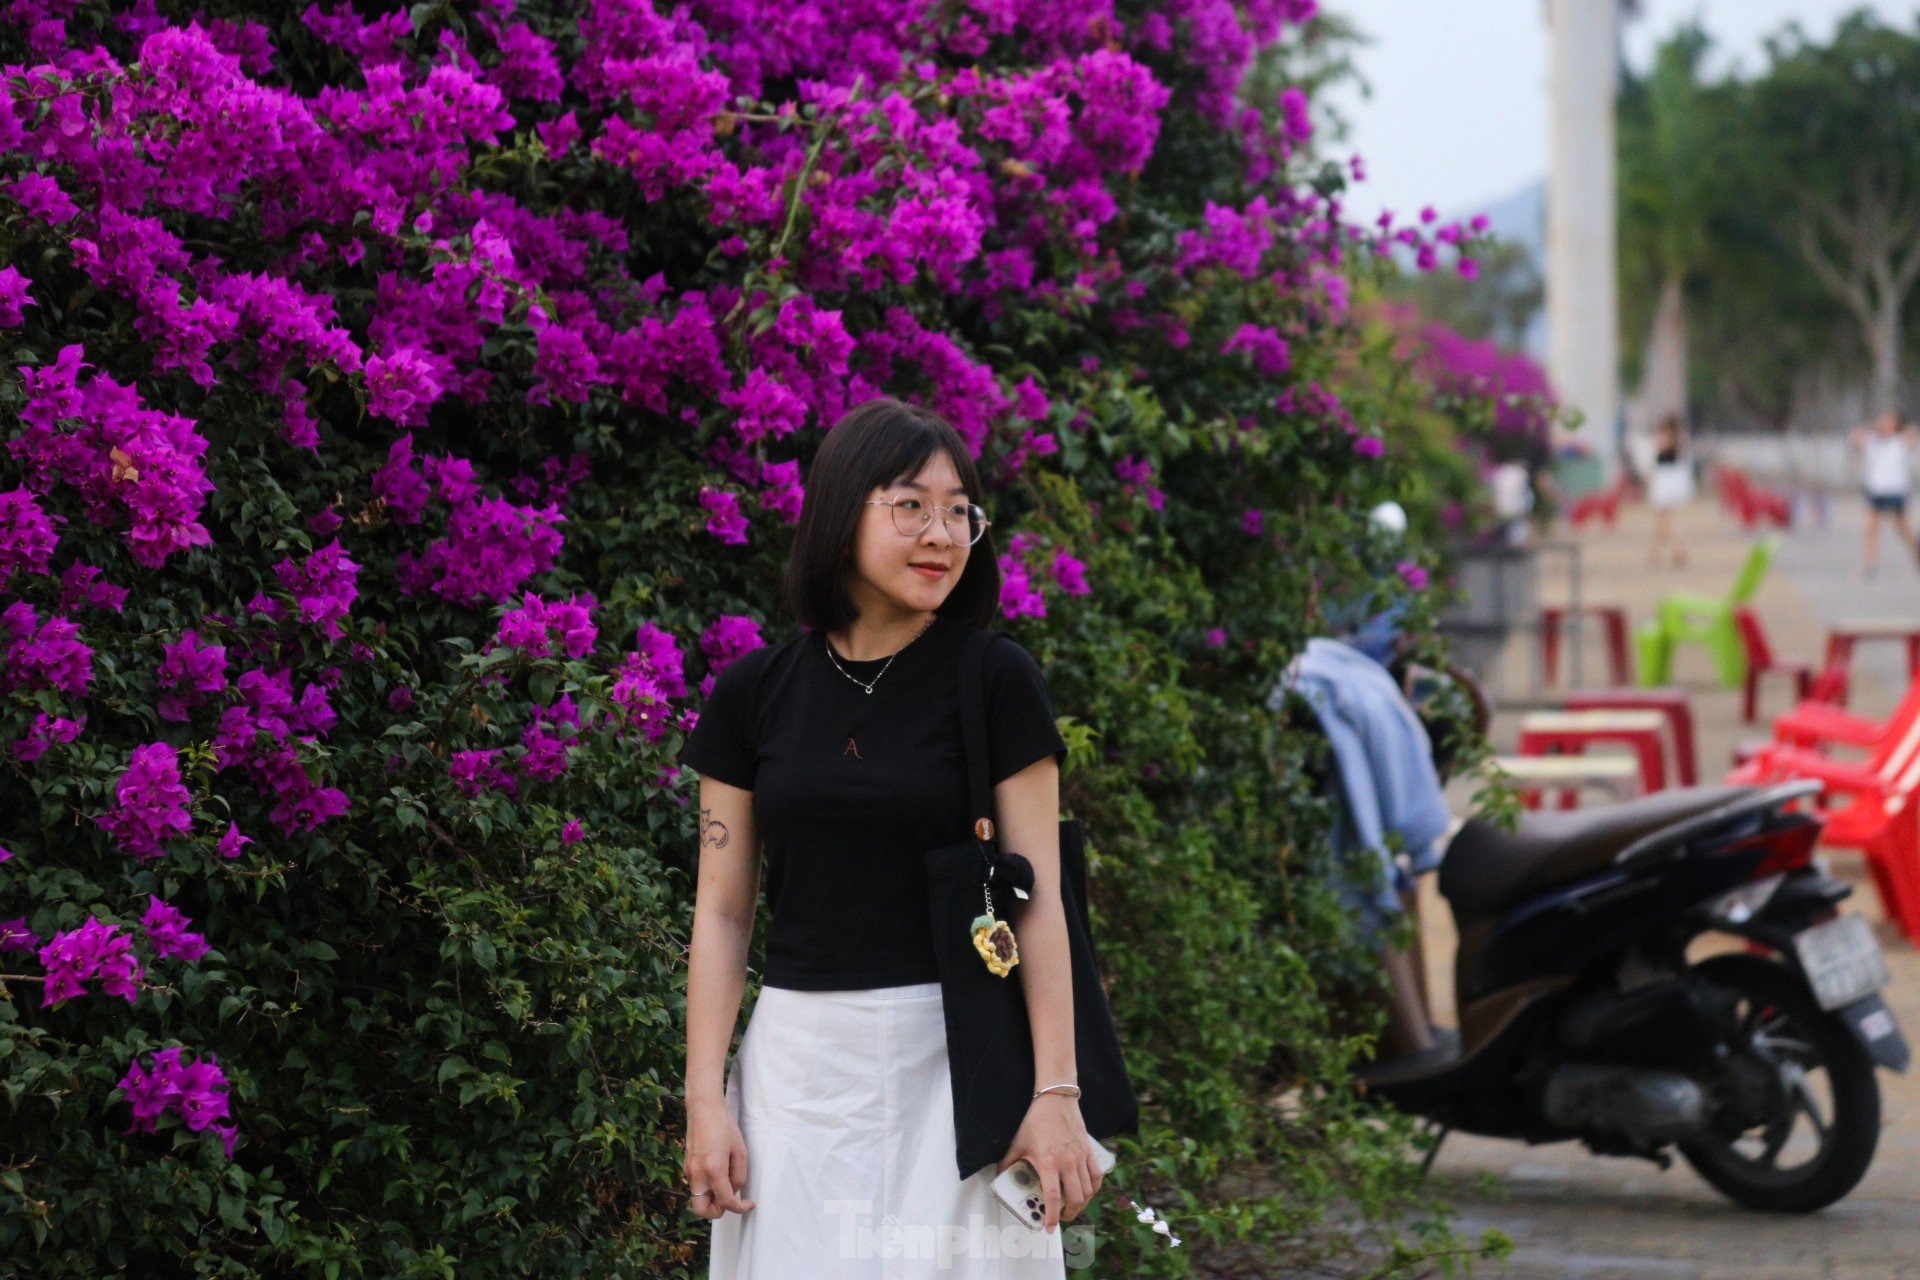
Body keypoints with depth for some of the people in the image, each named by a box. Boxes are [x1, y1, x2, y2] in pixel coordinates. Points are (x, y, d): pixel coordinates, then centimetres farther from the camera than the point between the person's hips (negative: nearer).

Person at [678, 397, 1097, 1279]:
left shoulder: (995, 679, -2)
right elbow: (721, 910, 7)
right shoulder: (755, 692, 5)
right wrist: (705, 1099, 0)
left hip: (951, 1061, -2)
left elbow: (1038, 899, -4)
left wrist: (1056, 1092, -11)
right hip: (799, 1063, 2)